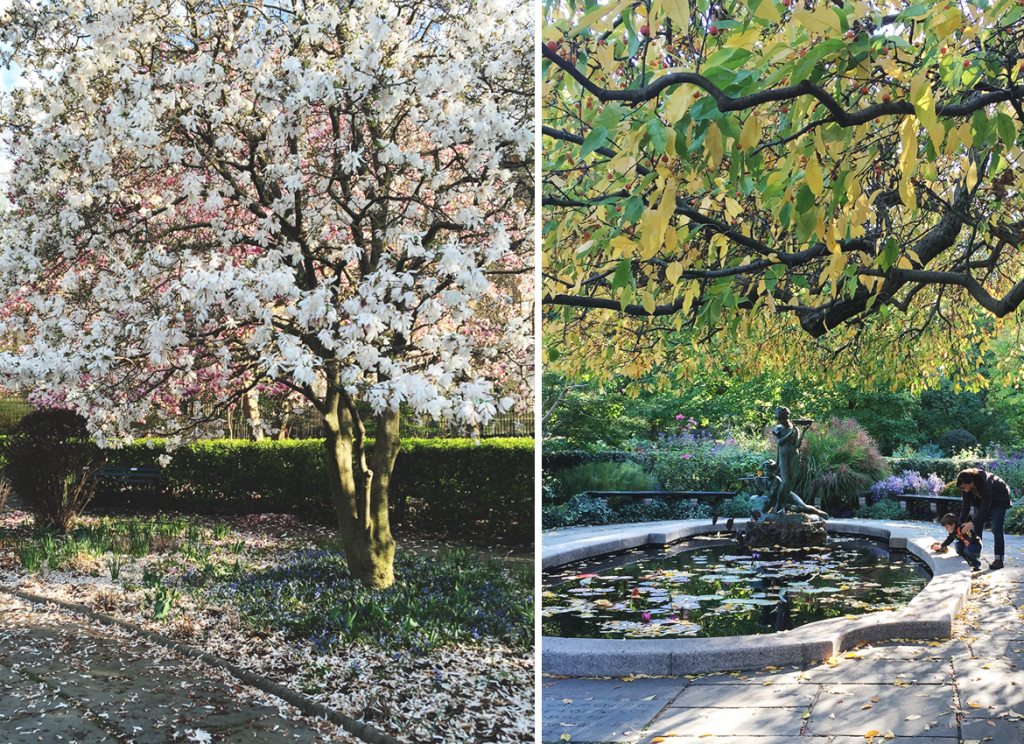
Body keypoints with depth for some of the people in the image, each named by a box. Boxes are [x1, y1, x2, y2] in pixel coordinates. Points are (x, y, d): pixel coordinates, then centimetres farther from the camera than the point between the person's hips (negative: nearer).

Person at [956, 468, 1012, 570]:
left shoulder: (984, 483, -40)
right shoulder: (967, 486, -19)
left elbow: (985, 507, -35)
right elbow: (966, 506, -10)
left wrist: (972, 523, -35)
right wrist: (961, 524, -15)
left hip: (1000, 500, -7)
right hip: (984, 499, 7)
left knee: (996, 528, -18)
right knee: (977, 525, -1)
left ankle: (999, 559, -20)